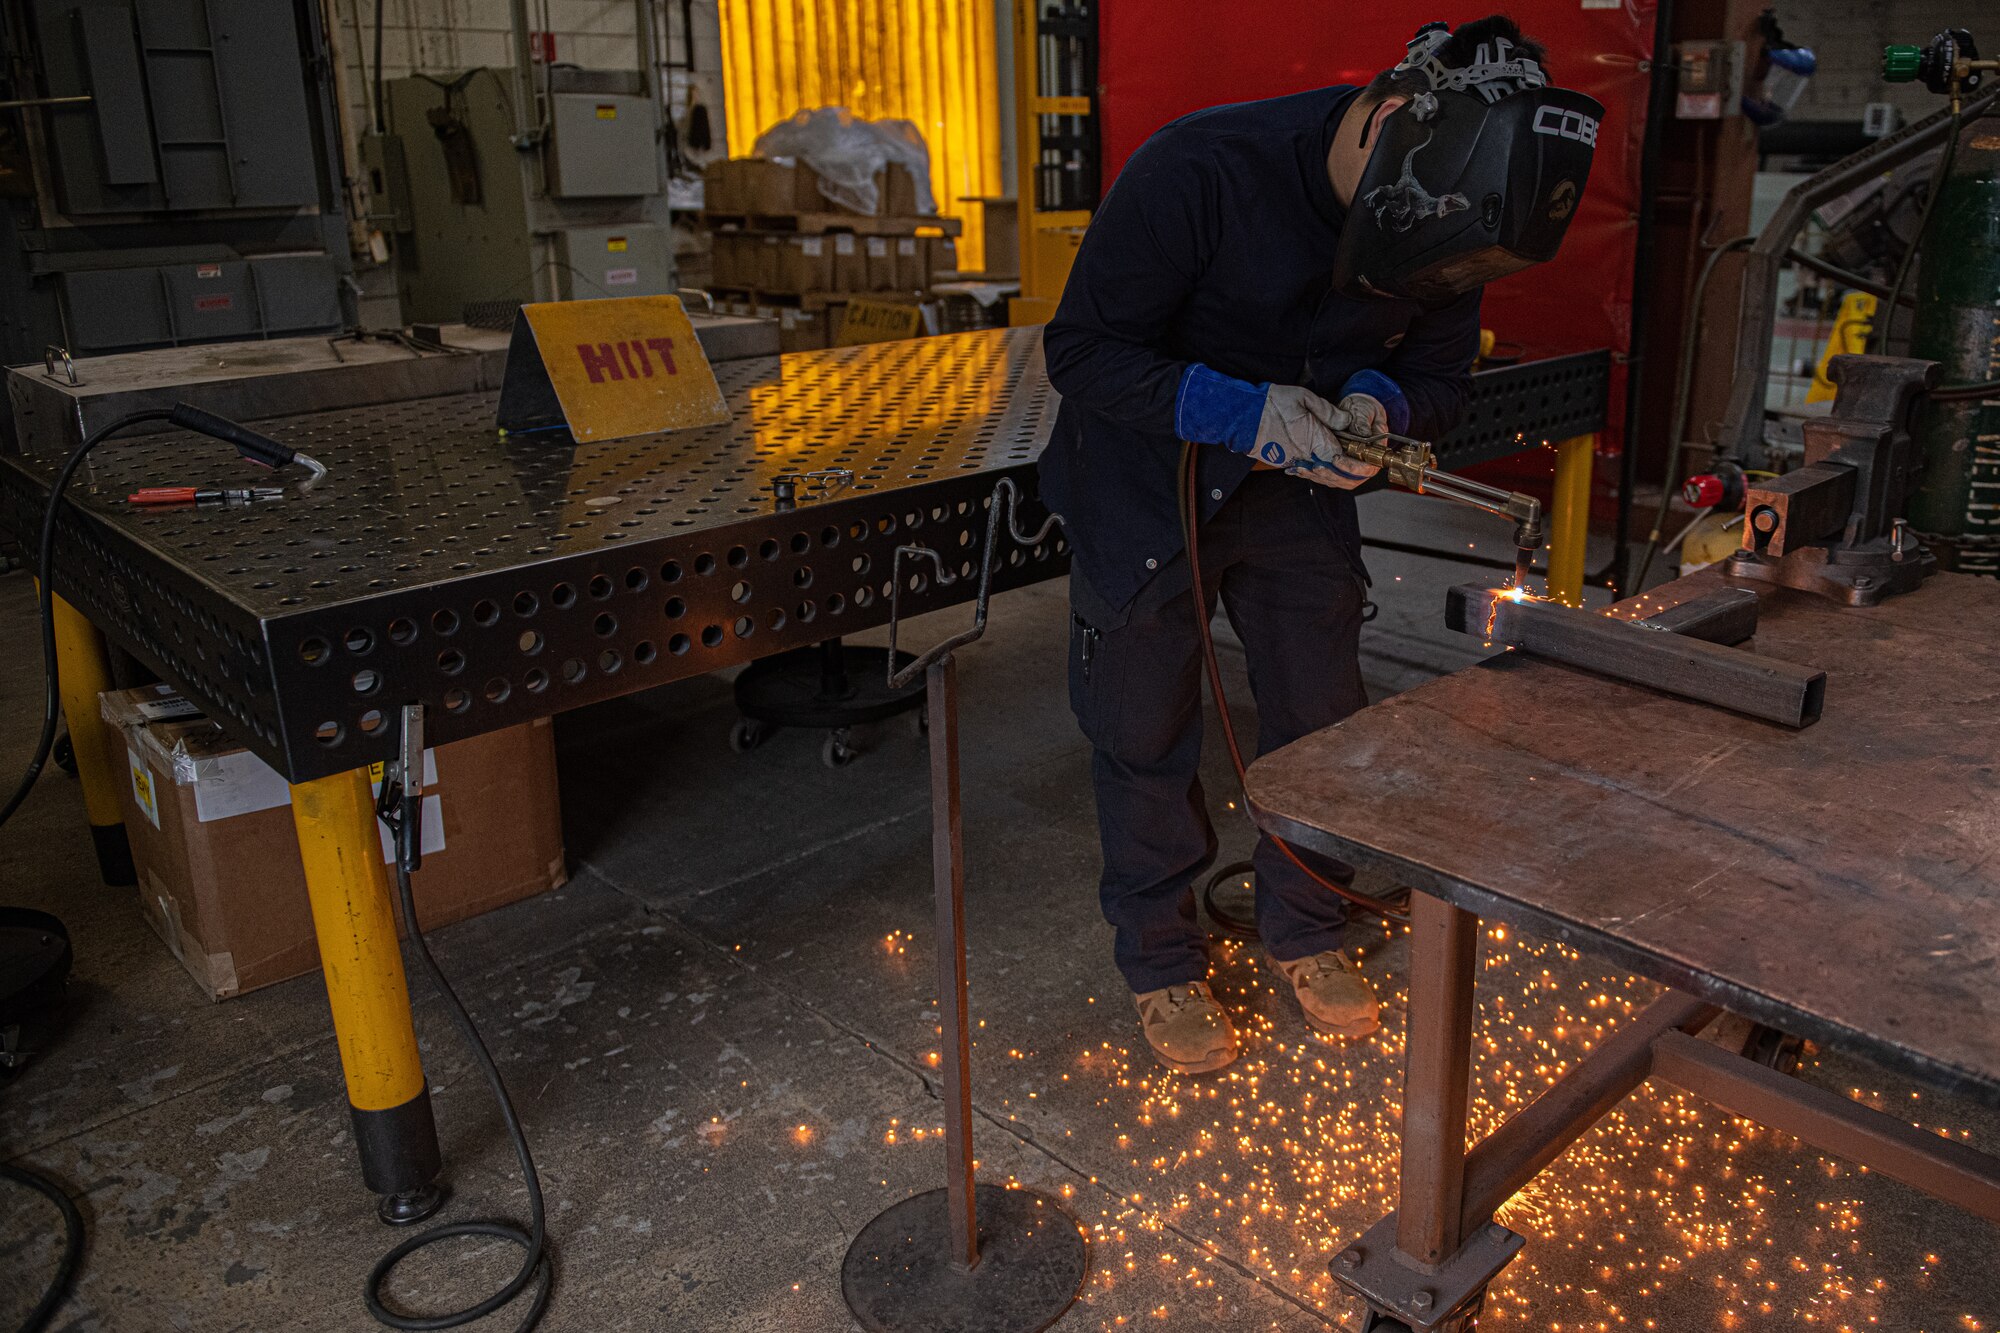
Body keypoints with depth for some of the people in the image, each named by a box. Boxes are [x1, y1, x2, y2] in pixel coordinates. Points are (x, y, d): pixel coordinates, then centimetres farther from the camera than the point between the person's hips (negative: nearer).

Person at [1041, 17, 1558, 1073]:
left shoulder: (1443, 226, -12)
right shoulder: (1199, 168, -28)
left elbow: (1437, 380, 1)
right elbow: (1081, 350, -24)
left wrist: (1375, 406, -23)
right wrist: (1243, 410, -36)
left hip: (1299, 483, 5)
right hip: (1147, 482, -4)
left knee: (1321, 716, 8)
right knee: (1146, 731, 4)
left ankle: (1304, 932, 31)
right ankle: (1159, 961, 24)